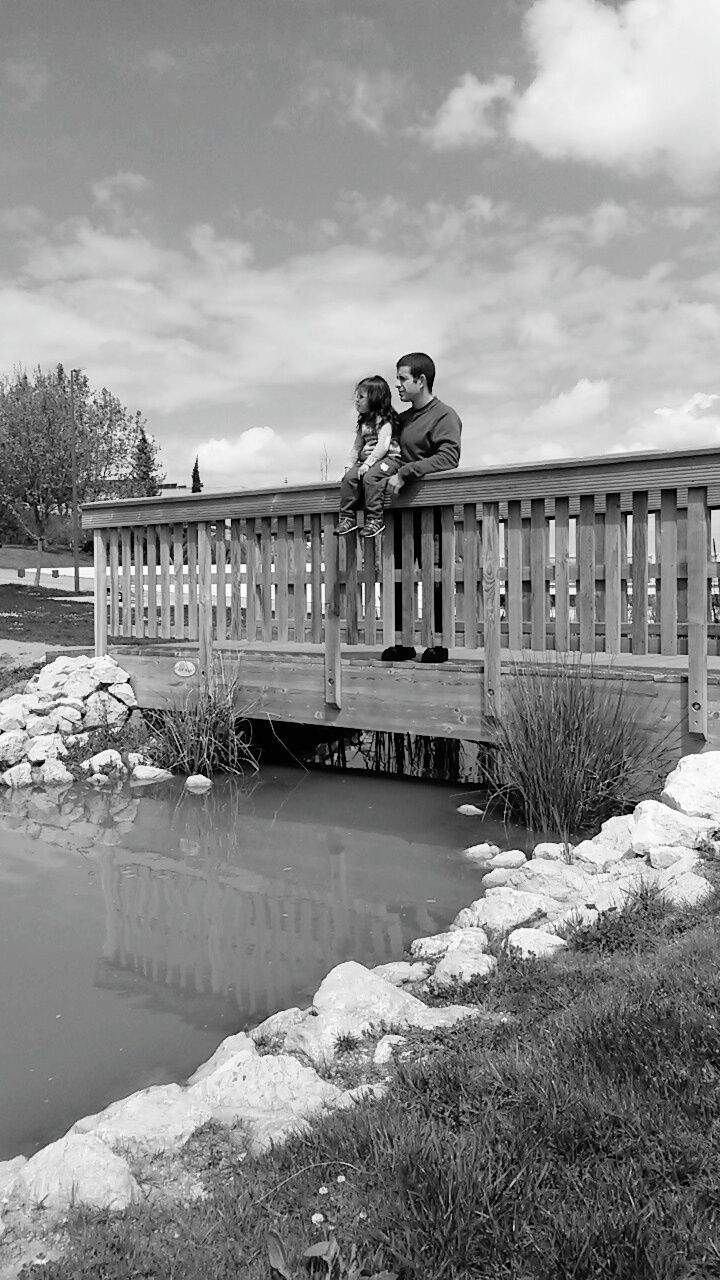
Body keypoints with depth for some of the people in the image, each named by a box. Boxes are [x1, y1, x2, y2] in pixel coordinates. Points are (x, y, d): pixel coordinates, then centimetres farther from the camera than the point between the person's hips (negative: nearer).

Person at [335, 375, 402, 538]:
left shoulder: (384, 420, -7)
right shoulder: (363, 422, 20)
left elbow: (383, 446, -17)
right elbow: (357, 447, 23)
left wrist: (368, 463, -23)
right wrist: (350, 464, 9)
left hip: (387, 458, -7)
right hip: (367, 460, 7)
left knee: (370, 477, -33)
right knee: (349, 477, -17)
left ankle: (374, 519, -30)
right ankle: (348, 517, -15)